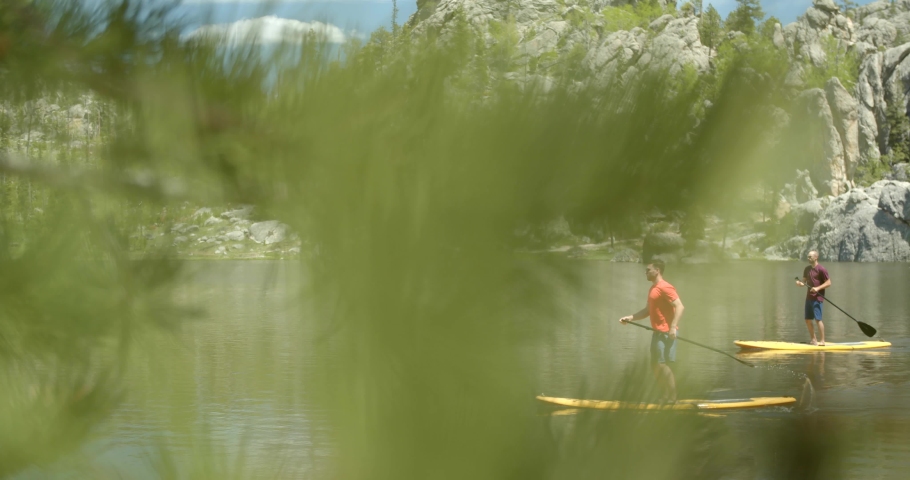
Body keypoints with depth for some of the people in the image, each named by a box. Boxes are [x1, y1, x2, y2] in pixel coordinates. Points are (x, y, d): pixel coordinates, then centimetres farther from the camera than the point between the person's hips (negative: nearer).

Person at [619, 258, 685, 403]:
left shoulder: (664, 287, -14)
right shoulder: (653, 288, 16)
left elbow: (680, 307, -21)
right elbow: (648, 310, 24)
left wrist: (673, 327, -29)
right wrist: (630, 317, 13)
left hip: (666, 332, -10)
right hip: (657, 332, 10)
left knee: (662, 365, -9)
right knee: (655, 365, 12)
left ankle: (672, 398, -2)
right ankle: (666, 396, 20)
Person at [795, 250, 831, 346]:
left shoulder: (821, 269, -10)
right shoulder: (807, 269, 12)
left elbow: (828, 282, -10)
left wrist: (818, 288, -21)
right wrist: (801, 283, -4)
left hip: (817, 298, -8)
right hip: (809, 297, 8)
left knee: (818, 319, -10)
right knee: (808, 319, 9)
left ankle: (822, 341, -5)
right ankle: (813, 339, 21)